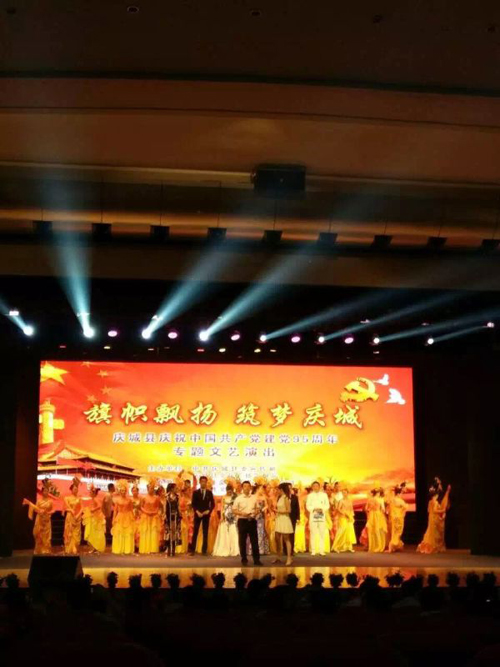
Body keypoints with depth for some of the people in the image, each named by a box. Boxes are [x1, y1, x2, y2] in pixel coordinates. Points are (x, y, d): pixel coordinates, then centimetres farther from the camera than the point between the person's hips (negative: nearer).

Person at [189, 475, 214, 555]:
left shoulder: (209, 493, 7)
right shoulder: (195, 492, 4)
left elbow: (213, 504, 7)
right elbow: (193, 504, 2)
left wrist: (209, 511, -8)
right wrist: (197, 512, -12)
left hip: (206, 514, 1)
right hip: (197, 514, -1)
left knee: (205, 533, 1)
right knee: (195, 532, -3)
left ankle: (204, 550, 3)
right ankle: (192, 550, -2)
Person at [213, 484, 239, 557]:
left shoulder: (234, 497, 3)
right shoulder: (224, 497, 4)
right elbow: (222, 507, 3)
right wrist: (221, 516, -7)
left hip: (233, 516, 0)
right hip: (225, 516, 0)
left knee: (233, 532, -3)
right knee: (224, 533, 0)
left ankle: (233, 550, 1)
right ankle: (224, 550, 3)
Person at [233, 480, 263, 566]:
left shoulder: (254, 498, 5)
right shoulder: (238, 498, -3)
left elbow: (257, 508, 12)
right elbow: (234, 510, -2)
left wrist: (255, 513, -9)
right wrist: (242, 513, -17)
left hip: (252, 520, 2)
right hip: (242, 521, -2)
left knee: (254, 540, 4)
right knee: (242, 541, 3)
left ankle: (256, 559, 10)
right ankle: (244, 559, 12)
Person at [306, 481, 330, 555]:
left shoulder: (324, 495, 11)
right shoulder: (310, 495, 9)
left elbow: (327, 505, 7)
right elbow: (308, 506, 4)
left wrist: (321, 509, -11)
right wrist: (314, 509, -13)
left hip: (322, 516, 1)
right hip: (313, 516, -1)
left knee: (322, 534, -3)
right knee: (313, 534, -5)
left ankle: (321, 550, 0)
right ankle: (313, 550, -1)